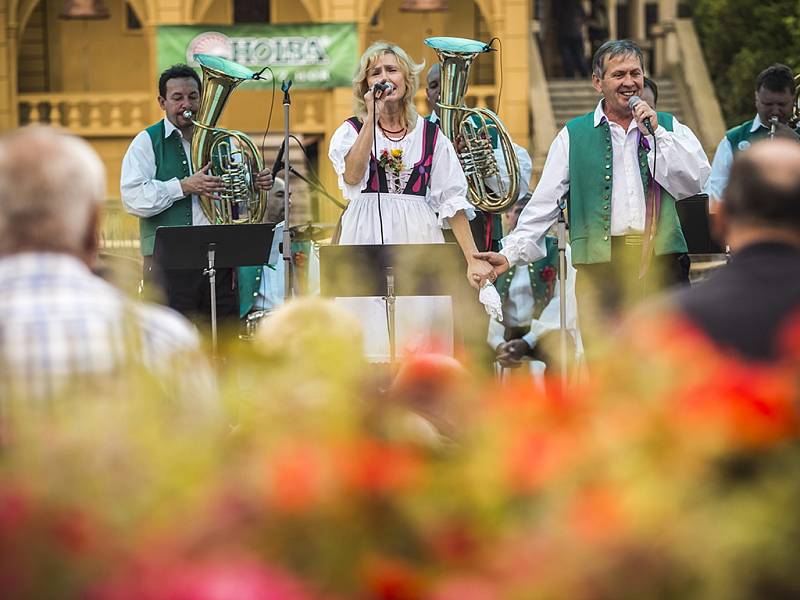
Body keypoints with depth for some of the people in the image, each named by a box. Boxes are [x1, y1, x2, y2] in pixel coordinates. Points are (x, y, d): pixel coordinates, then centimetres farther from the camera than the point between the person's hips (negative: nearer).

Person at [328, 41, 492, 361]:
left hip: (418, 243, 1)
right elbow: (353, 176, -13)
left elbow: (453, 202, 7)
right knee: (372, 345, -6)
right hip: (367, 242, -1)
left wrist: (473, 259, -1)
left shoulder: (430, 134, 11)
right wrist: (372, 116, -9)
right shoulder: (351, 130, 8)